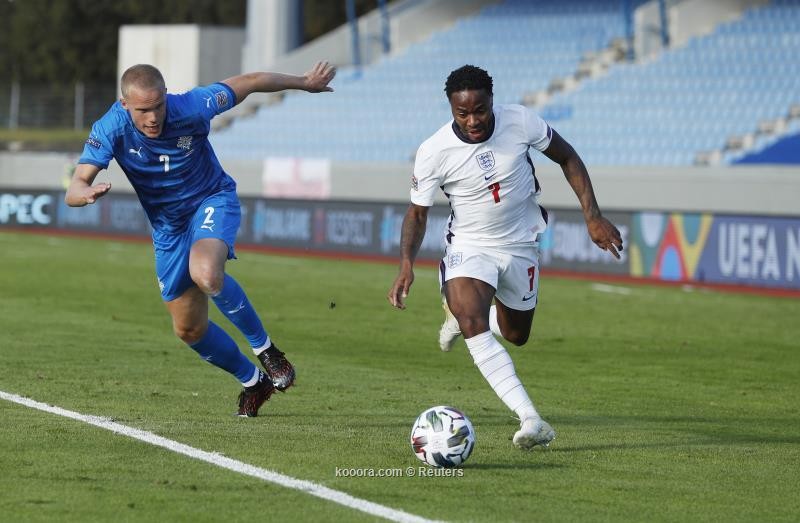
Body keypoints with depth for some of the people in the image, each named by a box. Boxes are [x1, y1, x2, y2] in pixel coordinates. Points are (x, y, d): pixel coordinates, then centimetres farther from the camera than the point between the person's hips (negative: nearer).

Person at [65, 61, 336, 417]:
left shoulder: (190, 108, -27)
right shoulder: (110, 129, -24)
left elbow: (249, 82, -12)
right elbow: (74, 189, -30)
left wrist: (305, 82, 1)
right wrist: (86, 193, -56)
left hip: (212, 201, -4)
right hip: (167, 225, 4)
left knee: (205, 273, -35)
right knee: (189, 328, 7)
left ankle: (264, 349, -12)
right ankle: (252, 382, 31)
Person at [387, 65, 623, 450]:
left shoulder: (520, 121, -18)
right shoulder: (434, 152, -21)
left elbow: (567, 158, -2)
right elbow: (417, 212, -8)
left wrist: (592, 216, -7)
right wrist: (406, 264, -24)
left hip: (521, 245, 3)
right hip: (468, 248, -3)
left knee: (516, 335, 19)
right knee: (474, 328, -29)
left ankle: (464, 314, 53)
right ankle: (531, 421, -36)